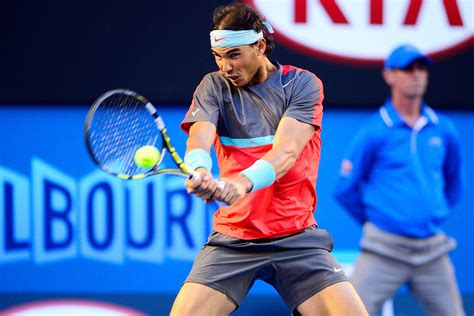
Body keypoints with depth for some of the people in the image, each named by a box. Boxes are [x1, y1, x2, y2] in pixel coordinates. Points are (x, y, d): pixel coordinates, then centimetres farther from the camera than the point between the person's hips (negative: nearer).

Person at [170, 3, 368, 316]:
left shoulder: (302, 83, 0)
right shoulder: (214, 86, 6)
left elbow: (286, 151, -15)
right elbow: (199, 139, -12)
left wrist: (244, 181, -36)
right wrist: (199, 170, -37)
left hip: (296, 237, -1)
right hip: (232, 239, 1)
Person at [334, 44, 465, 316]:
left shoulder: (444, 130, 7)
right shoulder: (375, 132, -5)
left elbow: (454, 184, 22)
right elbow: (345, 190, 0)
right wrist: (373, 222, 9)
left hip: (432, 250, 4)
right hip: (384, 251, -4)